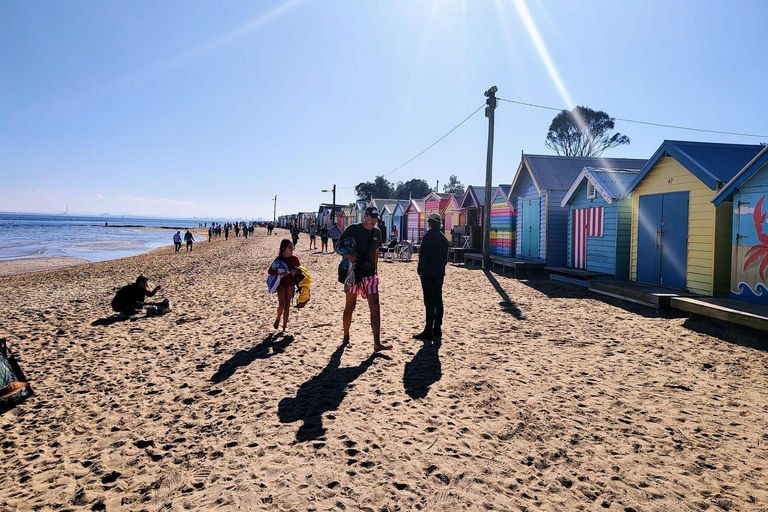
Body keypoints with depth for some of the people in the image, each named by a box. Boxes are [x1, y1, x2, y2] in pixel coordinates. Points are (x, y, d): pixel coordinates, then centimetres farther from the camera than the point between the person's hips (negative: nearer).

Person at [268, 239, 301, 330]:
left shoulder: (294, 258, -1)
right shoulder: (279, 259, -7)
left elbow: (301, 270, 0)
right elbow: (270, 271, -9)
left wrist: (294, 270, -21)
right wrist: (279, 273, -26)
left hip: (290, 284, 2)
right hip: (281, 284, -2)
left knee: (287, 305, 4)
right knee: (281, 305, -12)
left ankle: (284, 325, 16)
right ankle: (278, 319, 18)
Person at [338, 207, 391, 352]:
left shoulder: (377, 232, 7)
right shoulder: (353, 229, -7)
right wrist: (348, 256, -22)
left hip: (370, 274, 4)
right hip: (353, 273, -4)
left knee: (375, 307, -6)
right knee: (350, 307, 7)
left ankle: (377, 344, -6)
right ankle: (346, 336, 28)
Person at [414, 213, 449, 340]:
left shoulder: (429, 236, -12)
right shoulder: (443, 238, 12)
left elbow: (423, 255, -15)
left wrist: (420, 269, -7)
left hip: (428, 273, -8)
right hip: (440, 273, 8)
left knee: (429, 302, -7)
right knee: (438, 301, 11)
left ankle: (428, 331, -5)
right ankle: (437, 329, 17)